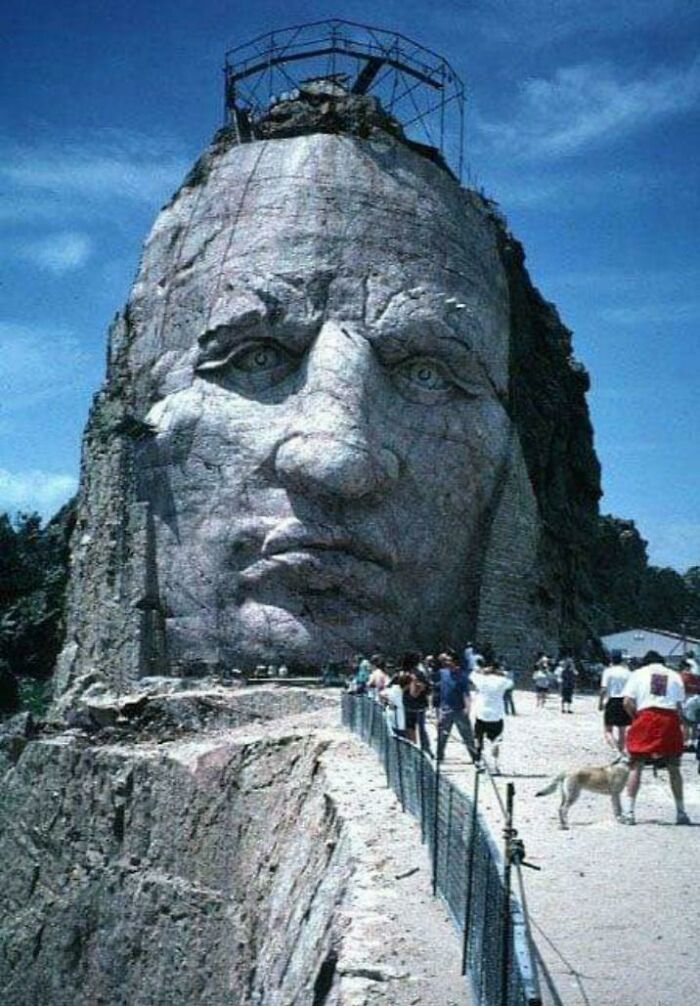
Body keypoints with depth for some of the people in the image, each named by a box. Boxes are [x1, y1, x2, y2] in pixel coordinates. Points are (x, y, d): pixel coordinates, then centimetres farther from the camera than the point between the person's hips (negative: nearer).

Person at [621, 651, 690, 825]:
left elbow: (627, 702, 0)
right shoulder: (674, 676, 16)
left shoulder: (638, 673, 11)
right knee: (674, 768, 13)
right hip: (670, 719, 2)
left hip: (646, 717, -2)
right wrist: (678, 723, 14)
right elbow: (679, 706, 7)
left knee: (636, 766, 3)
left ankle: (629, 812, -2)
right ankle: (681, 813, 17)